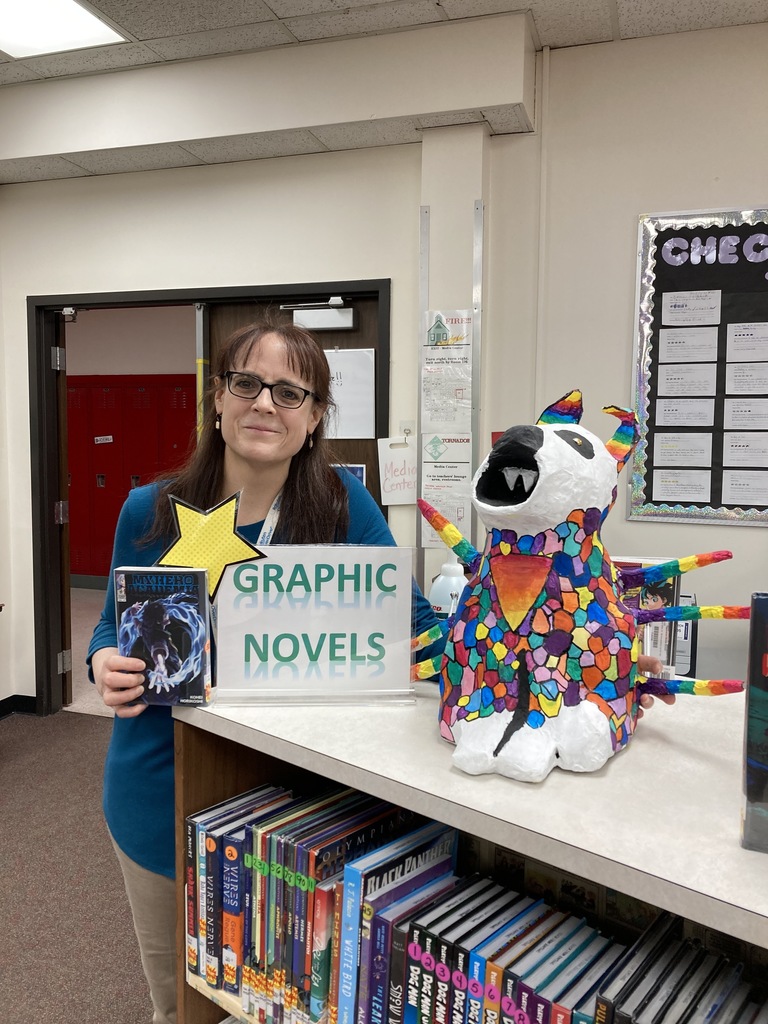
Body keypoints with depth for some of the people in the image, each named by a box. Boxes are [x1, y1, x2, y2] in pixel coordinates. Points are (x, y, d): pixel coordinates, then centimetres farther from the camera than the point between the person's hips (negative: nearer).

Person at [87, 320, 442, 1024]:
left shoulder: (341, 503, -12)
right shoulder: (151, 513, -8)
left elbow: (411, 621, -10)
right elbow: (114, 626, 6)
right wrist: (107, 666, -16)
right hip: (162, 789, 2)